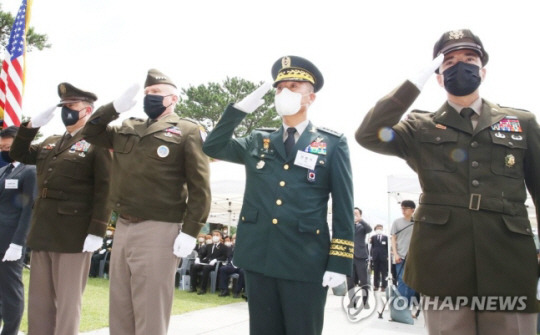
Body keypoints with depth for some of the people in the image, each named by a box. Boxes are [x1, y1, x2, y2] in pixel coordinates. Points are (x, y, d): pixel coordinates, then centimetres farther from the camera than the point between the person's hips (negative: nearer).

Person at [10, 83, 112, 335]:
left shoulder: (97, 144, -5)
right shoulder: (51, 143, 19)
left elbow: (105, 190, -12)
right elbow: (18, 154, 21)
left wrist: (96, 231, -19)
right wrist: (32, 125, 8)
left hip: (73, 235, -7)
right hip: (43, 232, 8)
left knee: (67, 303, 2)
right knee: (38, 301, 14)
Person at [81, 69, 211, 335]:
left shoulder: (188, 131, -3)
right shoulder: (128, 129, 17)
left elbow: (199, 186, -8)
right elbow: (90, 133, 20)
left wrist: (190, 231, -15)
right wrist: (117, 106, 6)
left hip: (158, 230, -6)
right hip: (122, 227, 7)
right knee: (120, 312, 15)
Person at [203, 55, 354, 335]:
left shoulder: (333, 144, 4)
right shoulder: (257, 142, 15)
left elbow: (343, 208, -1)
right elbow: (213, 147, 7)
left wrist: (339, 263, -7)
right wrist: (242, 107, 0)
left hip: (305, 263, -3)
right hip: (258, 259, 3)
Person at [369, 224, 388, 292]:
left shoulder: (385, 237, 2)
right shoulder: (373, 237, 6)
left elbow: (387, 247, 2)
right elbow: (372, 246, 3)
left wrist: (388, 256, -2)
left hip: (383, 257, -2)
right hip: (375, 257, 2)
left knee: (384, 272, 2)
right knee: (376, 272, 8)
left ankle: (384, 286, 6)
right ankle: (376, 285, 15)